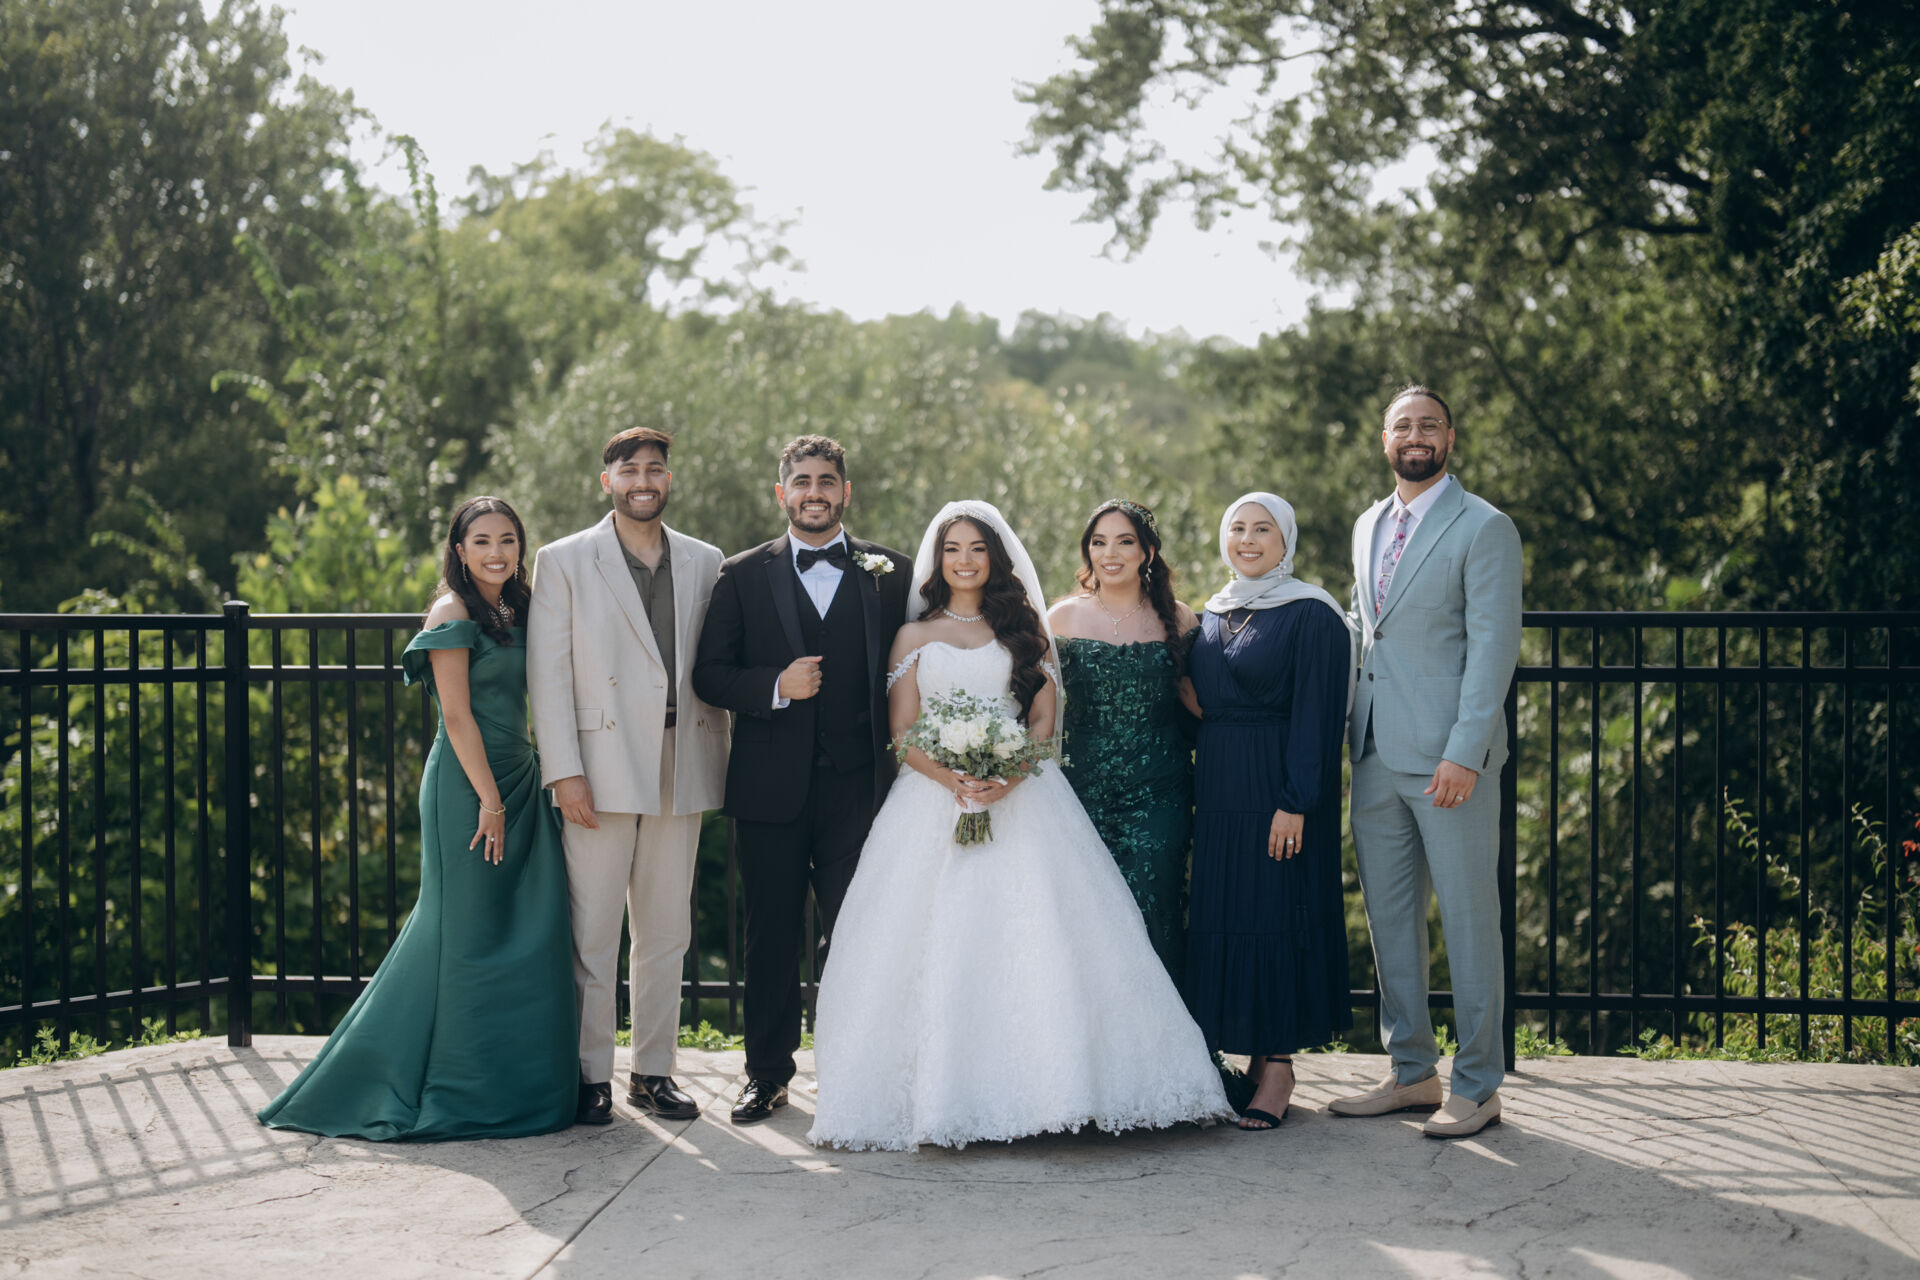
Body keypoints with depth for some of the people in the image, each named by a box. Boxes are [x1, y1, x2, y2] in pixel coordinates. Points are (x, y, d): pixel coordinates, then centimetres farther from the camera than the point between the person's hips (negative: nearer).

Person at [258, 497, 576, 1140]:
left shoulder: (513, 614, 15)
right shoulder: (453, 614, -9)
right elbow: (457, 714, -14)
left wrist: (517, 797, 11)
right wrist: (490, 799, -17)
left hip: (518, 785, 8)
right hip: (468, 786, -8)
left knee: (528, 936, 7)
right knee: (467, 934, -3)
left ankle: (518, 1086, 15)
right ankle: (454, 1088, 7)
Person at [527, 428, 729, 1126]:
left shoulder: (704, 562, 11)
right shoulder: (565, 561, 1)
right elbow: (547, 672, -4)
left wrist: (717, 764, 8)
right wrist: (564, 772, -11)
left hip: (680, 773, 3)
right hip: (602, 772, -3)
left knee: (665, 932, 10)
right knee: (592, 933, 0)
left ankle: (652, 1069, 20)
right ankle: (591, 1074, 10)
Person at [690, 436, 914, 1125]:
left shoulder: (889, 573, 7)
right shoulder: (742, 576, 7)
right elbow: (708, 674, 3)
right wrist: (776, 686, -13)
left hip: (858, 784, -1)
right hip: (772, 785, 1)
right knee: (771, 934, 7)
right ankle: (767, 1073, 19)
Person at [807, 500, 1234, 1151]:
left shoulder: (1023, 630, 15)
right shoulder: (915, 637, 14)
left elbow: (1043, 718, 5)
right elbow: (902, 734, 5)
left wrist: (1007, 778, -14)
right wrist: (953, 780, -14)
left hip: (1020, 798, 0)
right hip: (933, 800, 0)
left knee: (1032, 937, -11)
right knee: (936, 943, -10)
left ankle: (1040, 1084, -10)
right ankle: (938, 1091, -8)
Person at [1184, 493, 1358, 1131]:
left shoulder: (1311, 615, -8)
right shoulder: (1214, 614, 14)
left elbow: (1316, 717, -13)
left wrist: (1296, 803, -19)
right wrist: (1193, 792, 10)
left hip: (1278, 787, -7)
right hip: (1218, 791, 7)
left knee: (1278, 915, -4)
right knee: (1222, 915, 8)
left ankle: (1279, 1066, 4)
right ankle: (1253, 1056, 17)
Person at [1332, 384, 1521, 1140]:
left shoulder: (1484, 529, -6)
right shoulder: (1368, 526, 16)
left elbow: (1493, 647, -12)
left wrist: (1464, 753, -18)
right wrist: (1352, 732, 14)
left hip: (1449, 762, -7)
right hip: (1376, 758, 7)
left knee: (1468, 921, 1)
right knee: (1389, 920, 11)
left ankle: (1478, 1087, 9)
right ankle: (1412, 1073, 22)